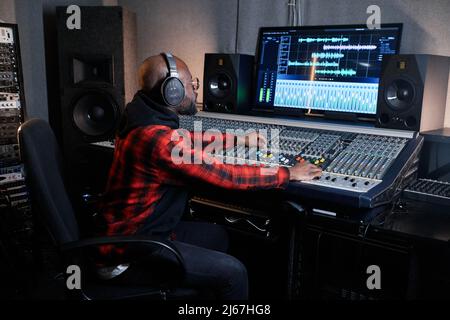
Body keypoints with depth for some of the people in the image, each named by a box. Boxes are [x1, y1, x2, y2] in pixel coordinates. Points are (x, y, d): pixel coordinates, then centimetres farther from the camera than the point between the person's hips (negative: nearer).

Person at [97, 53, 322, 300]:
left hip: (128, 232, 10)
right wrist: (288, 174, -11)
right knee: (233, 272, -13)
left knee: (216, 235, 21)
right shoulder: (158, 139, -28)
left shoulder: (146, 121, 3)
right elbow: (226, 176, -23)